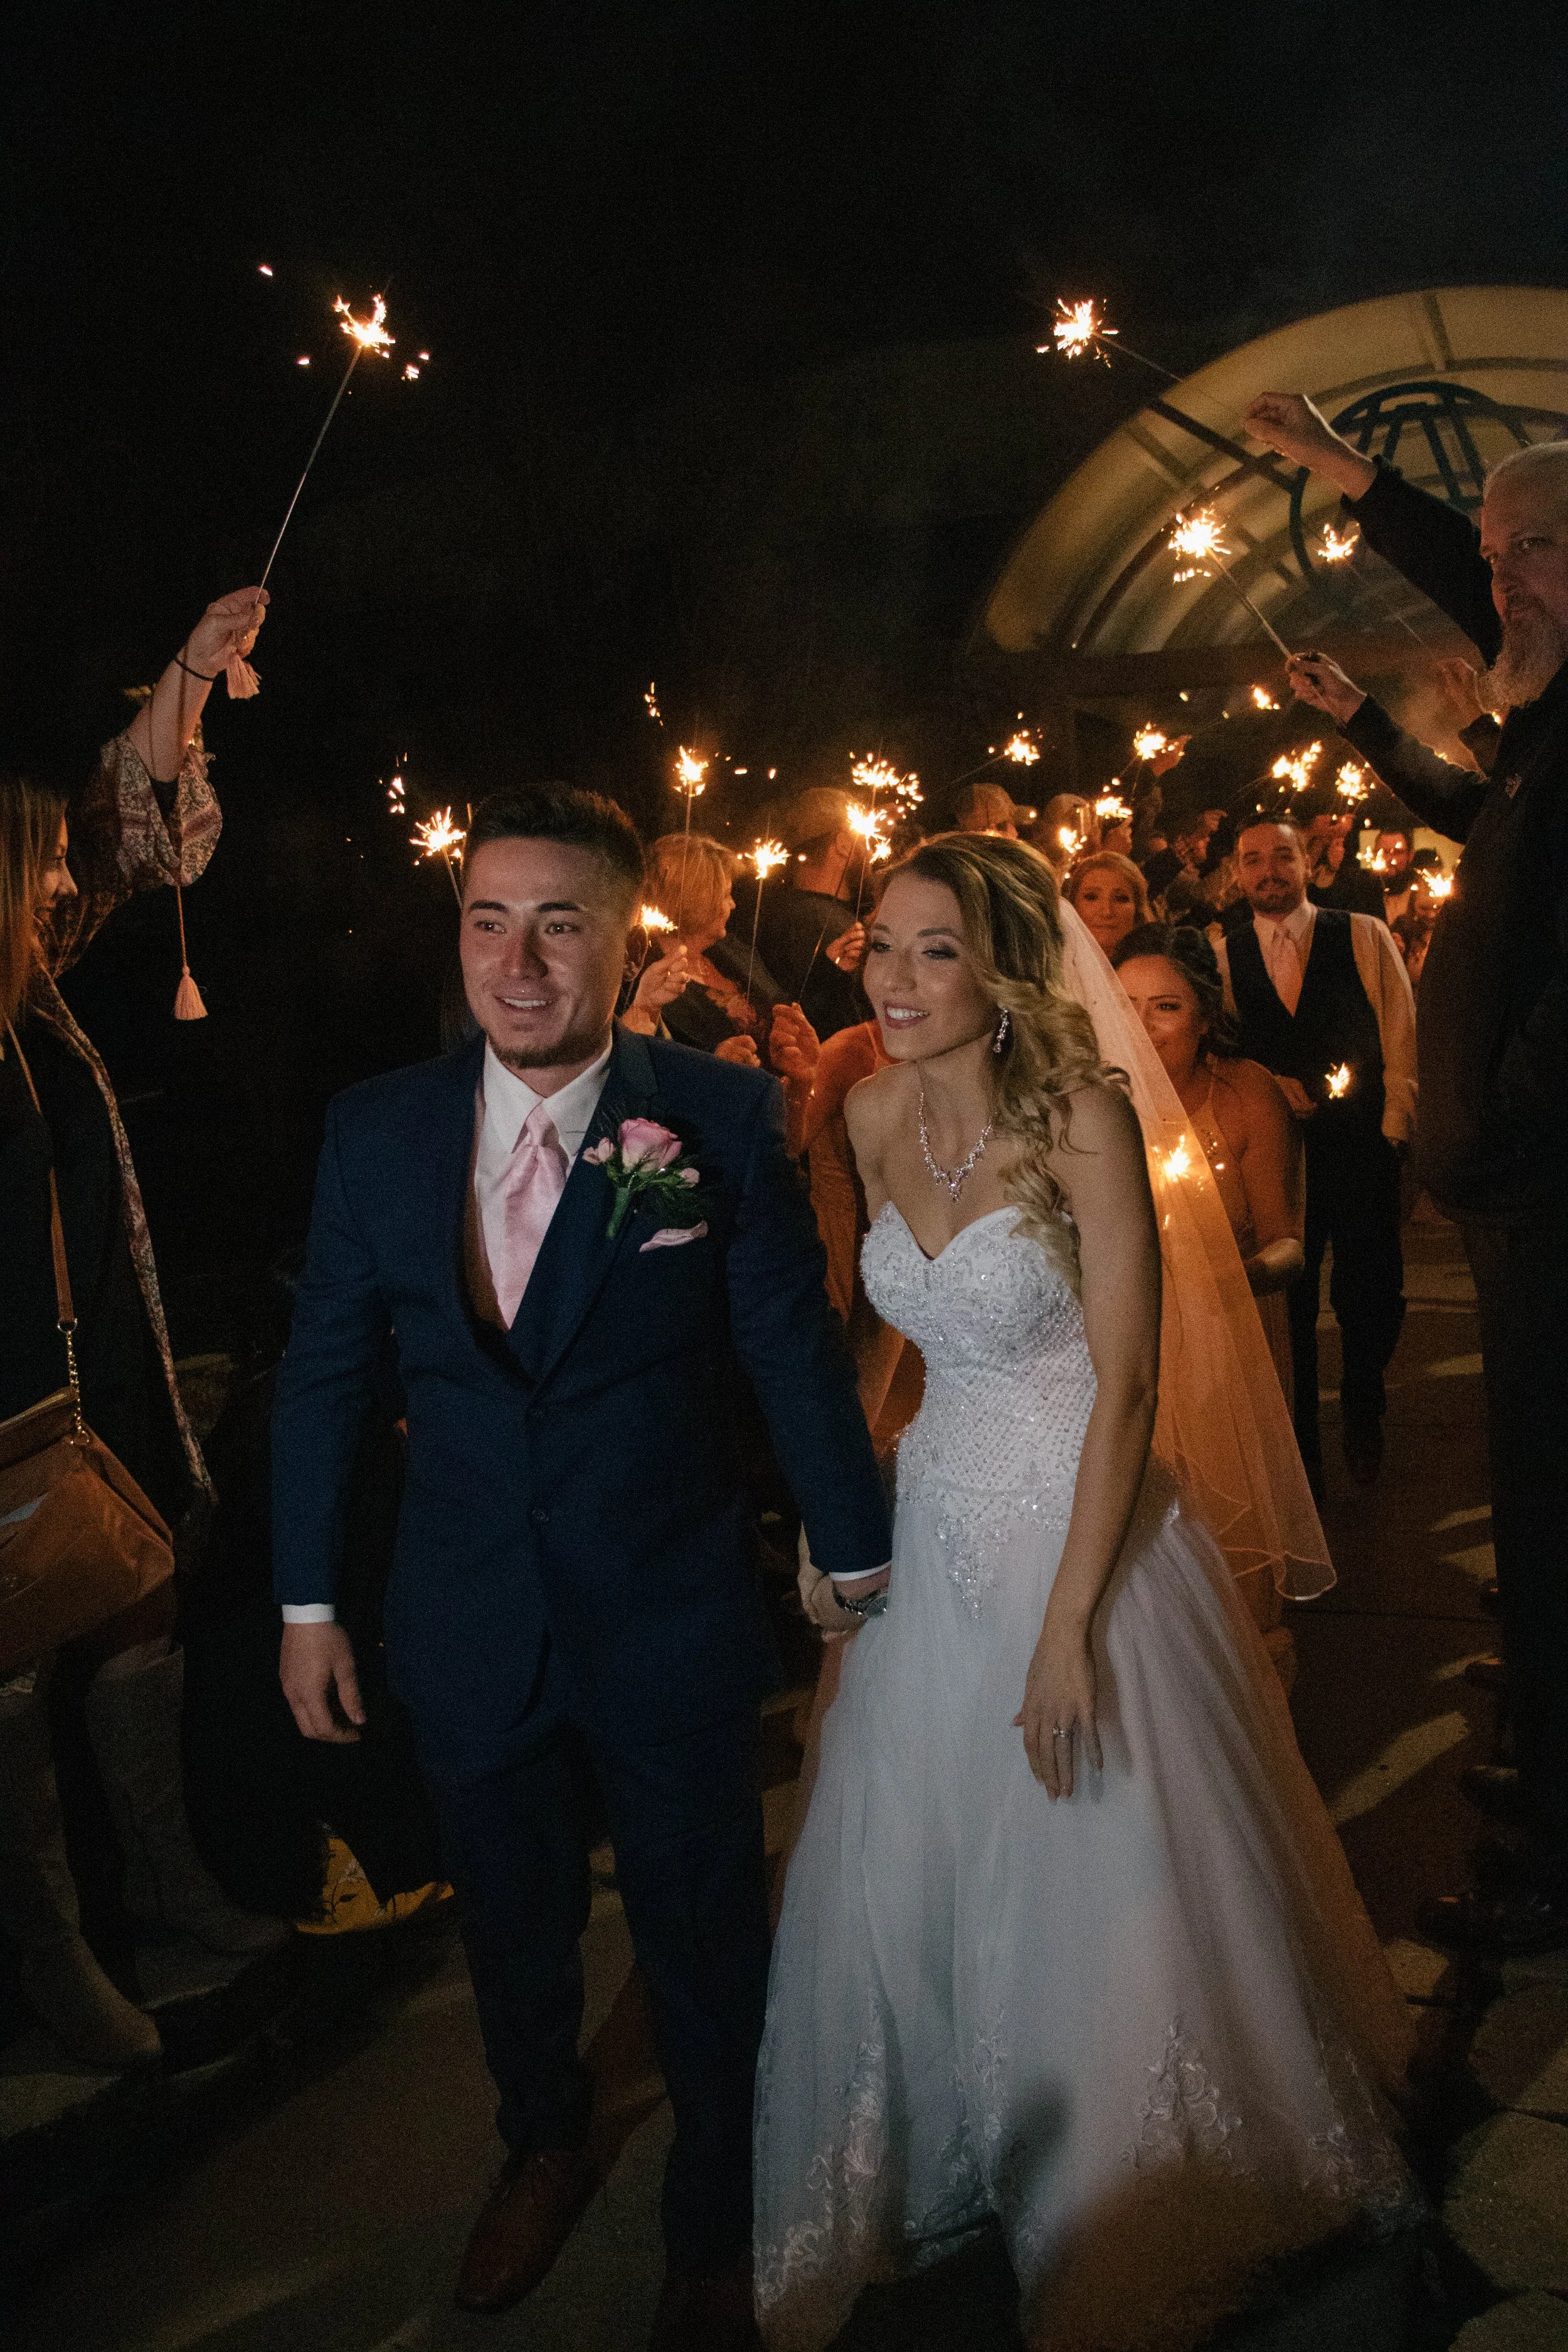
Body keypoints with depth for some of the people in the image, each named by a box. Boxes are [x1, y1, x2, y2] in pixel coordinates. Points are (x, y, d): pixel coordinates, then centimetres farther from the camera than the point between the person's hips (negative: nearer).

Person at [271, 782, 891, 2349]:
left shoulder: (720, 1120, -14)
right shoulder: (375, 1130, -6)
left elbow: (796, 1356, -8)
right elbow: (321, 1376, 1)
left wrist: (863, 1571, -2)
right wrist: (305, 1601, 4)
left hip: (674, 1628, -2)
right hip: (467, 1624, 3)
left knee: (704, 1941, 17)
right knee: (509, 1923, 24)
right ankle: (544, 2147, 55)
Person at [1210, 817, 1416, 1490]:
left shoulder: (1366, 937, 0)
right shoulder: (1222, 954, 5)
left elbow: (1403, 1041, -1)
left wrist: (1394, 1129, -7)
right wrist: (1265, 1082, -8)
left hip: (1364, 1149, -1)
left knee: (1371, 1296, 6)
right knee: (1286, 1299, 9)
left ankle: (1362, 1420, 33)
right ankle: (1299, 1440, 27)